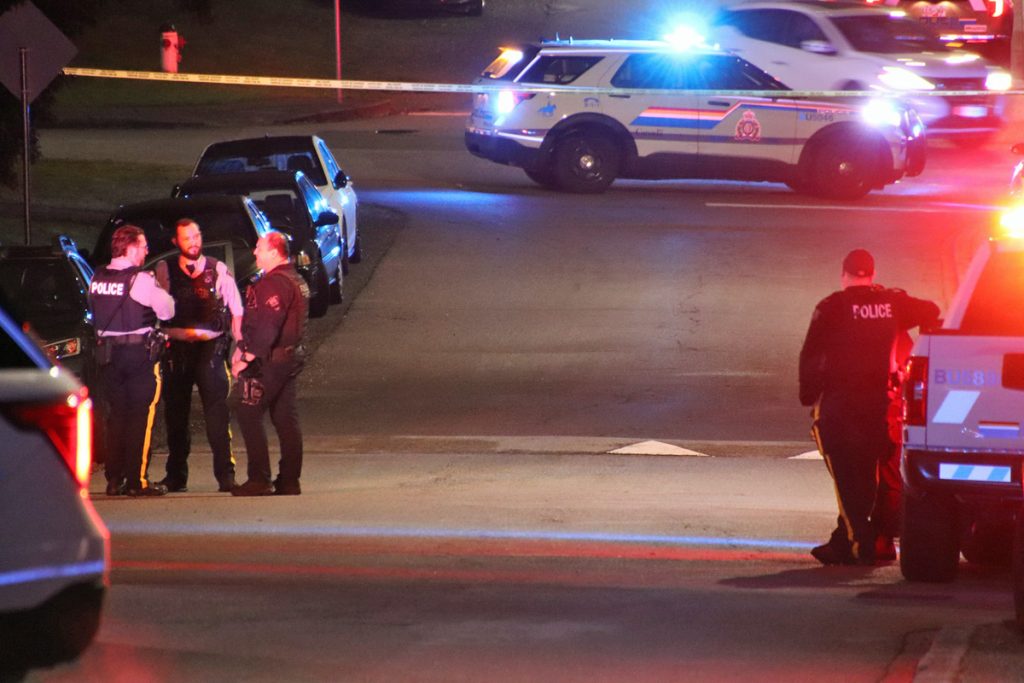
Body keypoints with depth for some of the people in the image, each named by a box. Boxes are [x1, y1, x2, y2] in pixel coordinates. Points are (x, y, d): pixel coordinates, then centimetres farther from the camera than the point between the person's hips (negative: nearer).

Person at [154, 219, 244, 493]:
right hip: (177, 347, 1)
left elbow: (236, 311, 4)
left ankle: (225, 473, -8)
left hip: (211, 347, -1)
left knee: (216, 409, -9)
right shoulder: (164, 270, 7)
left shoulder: (218, 270, 5)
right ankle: (176, 475, 14)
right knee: (175, 411, 5)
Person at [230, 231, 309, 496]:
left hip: (268, 360, -10)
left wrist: (247, 357, -23)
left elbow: (267, 327, -25)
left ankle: (259, 479, -8)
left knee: (248, 415, -6)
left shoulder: (275, 283, -17)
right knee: (285, 418, 11)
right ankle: (289, 480, 12)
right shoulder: (296, 281, 17)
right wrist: (244, 348, 18)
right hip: (291, 356, 10)